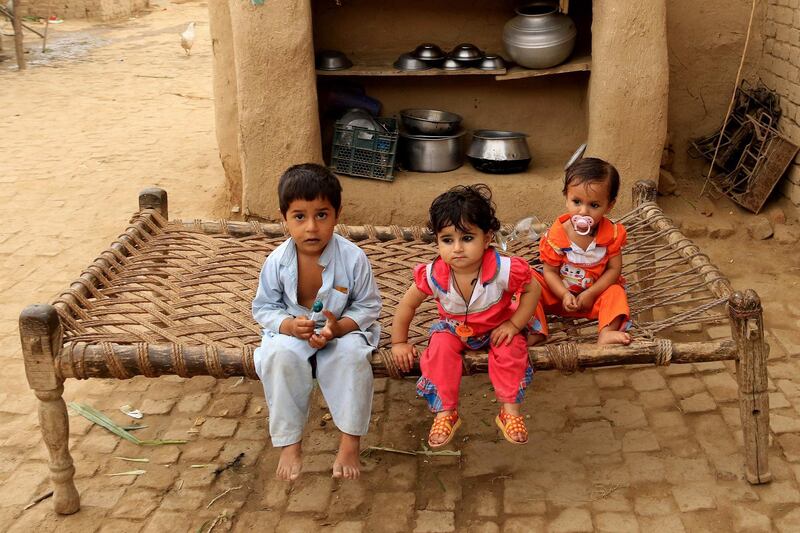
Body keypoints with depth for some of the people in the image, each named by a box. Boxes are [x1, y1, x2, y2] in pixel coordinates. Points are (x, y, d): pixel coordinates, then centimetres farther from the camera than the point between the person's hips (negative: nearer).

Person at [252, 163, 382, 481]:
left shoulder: (353, 258, -19)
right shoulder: (277, 262, -15)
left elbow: (368, 306, -9)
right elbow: (263, 308, -3)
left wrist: (339, 327, -28)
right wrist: (288, 325, -25)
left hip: (343, 329, -1)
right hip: (292, 330, 1)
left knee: (353, 354, -32)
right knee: (279, 357, -30)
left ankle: (350, 442, -17)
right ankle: (289, 443, -15)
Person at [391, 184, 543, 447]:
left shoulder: (504, 270, -33)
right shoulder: (433, 275, -28)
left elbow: (532, 289, -13)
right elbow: (407, 304, -11)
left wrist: (514, 325, -18)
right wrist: (399, 343, -5)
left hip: (497, 326, -1)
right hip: (454, 327, 1)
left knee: (511, 349, -27)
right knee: (440, 347, -26)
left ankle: (510, 410, -12)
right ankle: (445, 412, -15)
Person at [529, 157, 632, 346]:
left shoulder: (612, 234, -14)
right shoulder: (556, 235, -17)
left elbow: (614, 269, -11)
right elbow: (550, 271, -12)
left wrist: (590, 294, -21)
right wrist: (564, 295, -27)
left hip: (596, 291, 1)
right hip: (561, 292, 0)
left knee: (615, 292, -26)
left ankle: (606, 333, -41)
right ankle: (536, 330, -32)